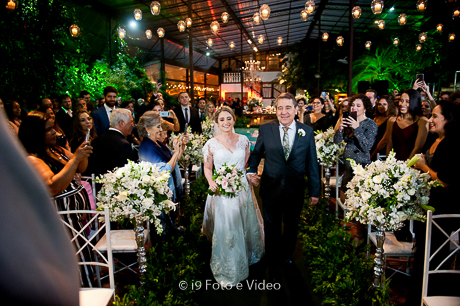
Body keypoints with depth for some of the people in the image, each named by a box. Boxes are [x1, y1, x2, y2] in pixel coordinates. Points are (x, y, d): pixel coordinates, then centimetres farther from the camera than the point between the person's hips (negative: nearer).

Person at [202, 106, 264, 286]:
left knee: (245, 226, 16)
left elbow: (248, 164, 10)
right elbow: (207, 168, 2)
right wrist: (211, 182, -15)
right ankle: (227, 271, 24)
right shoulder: (211, 144, -5)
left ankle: (246, 257, 43)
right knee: (225, 230, 3)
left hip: (242, 189, 3)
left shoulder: (243, 140, 2)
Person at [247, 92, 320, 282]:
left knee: (291, 226, 21)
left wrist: (315, 191, 1)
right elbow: (256, 153, 6)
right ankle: (274, 266, 36)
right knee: (271, 228, 13)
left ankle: (287, 254, 51)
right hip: (271, 188, -1)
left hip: (295, 190, 1)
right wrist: (251, 171, -13)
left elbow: (312, 163, -1)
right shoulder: (265, 129, -5)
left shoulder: (307, 132, -4)